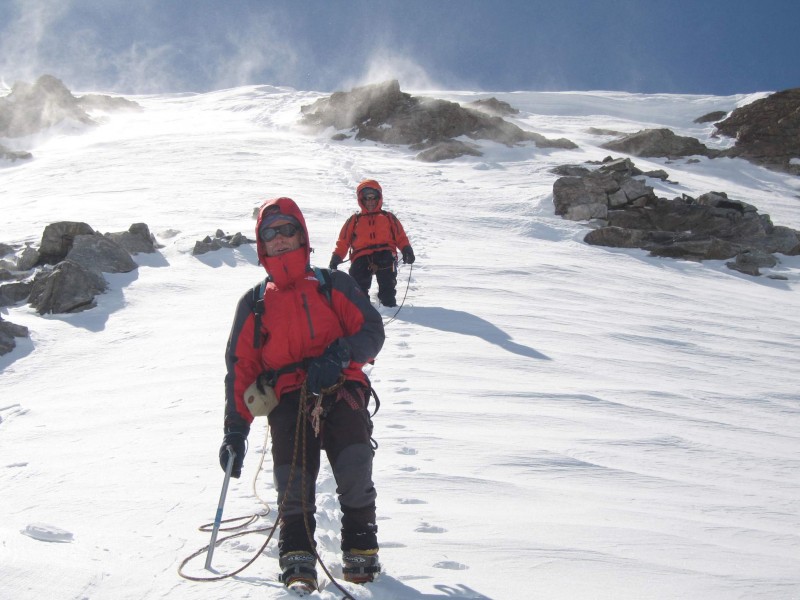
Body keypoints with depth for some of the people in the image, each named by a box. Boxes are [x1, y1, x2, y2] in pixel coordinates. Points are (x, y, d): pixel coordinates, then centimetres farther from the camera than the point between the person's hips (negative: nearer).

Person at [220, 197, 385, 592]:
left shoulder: (333, 284, 15)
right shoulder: (253, 303, 20)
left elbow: (371, 330, 7)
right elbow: (240, 366, 18)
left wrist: (339, 355, -15)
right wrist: (235, 429, 9)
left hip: (340, 389, -1)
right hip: (288, 398, 1)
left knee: (354, 465, -24)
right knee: (292, 483, -23)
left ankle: (361, 548, -6)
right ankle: (297, 559, -7)